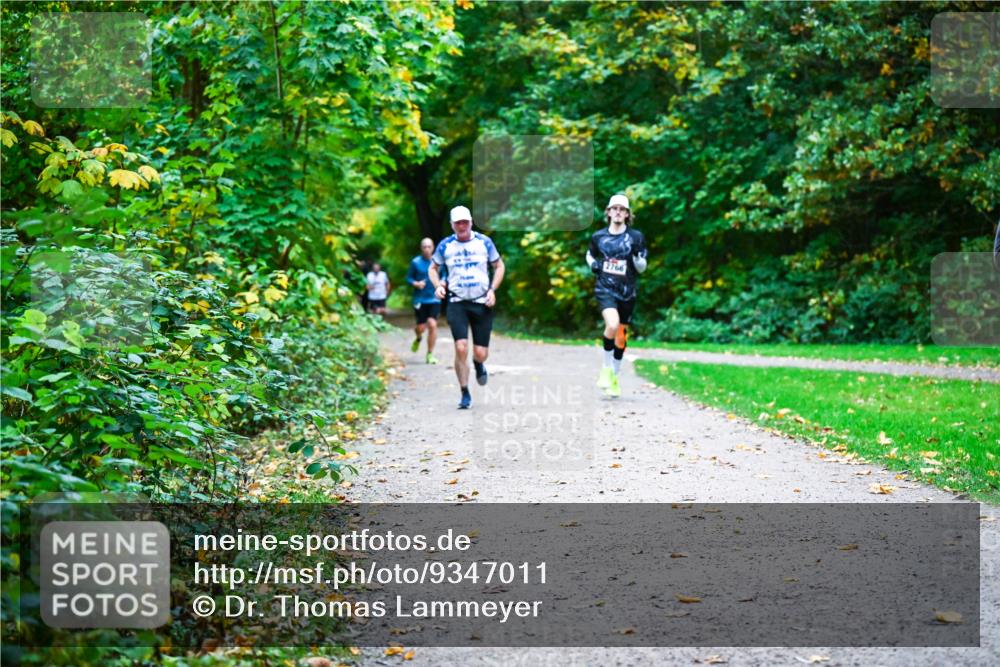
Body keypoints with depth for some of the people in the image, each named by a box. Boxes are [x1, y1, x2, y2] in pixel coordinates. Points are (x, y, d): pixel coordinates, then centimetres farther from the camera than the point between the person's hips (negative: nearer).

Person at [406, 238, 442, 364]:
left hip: (434, 299, 0)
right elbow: (408, 277, 5)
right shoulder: (415, 262, -1)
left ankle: (430, 354, 0)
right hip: (420, 300, 0)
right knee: (421, 327, 1)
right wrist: (416, 283, -15)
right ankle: (418, 338, 41)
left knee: (432, 325, -13)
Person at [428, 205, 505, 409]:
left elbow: (499, 266, 10)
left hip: (482, 303, 0)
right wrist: (438, 285, -4)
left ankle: (478, 364, 39)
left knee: (480, 353, -1)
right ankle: (465, 394, 0)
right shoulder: (445, 246, 2)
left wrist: (492, 290, -3)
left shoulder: (484, 242, 1)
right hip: (457, 303, 0)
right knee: (461, 348, -14)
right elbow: (433, 268, 15)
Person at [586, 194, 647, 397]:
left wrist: (637, 255, -16)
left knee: (621, 336, 9)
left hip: (627, 292, 1)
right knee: (612, 325, -27)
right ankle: (606, 369, -8)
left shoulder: (636, 237, 1)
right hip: (605, 289, -1)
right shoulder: (598, 236, 5)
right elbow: (590, 255, 24)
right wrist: (593, 265, 3)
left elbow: (642, 268, 5)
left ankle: (614, 377, 28)